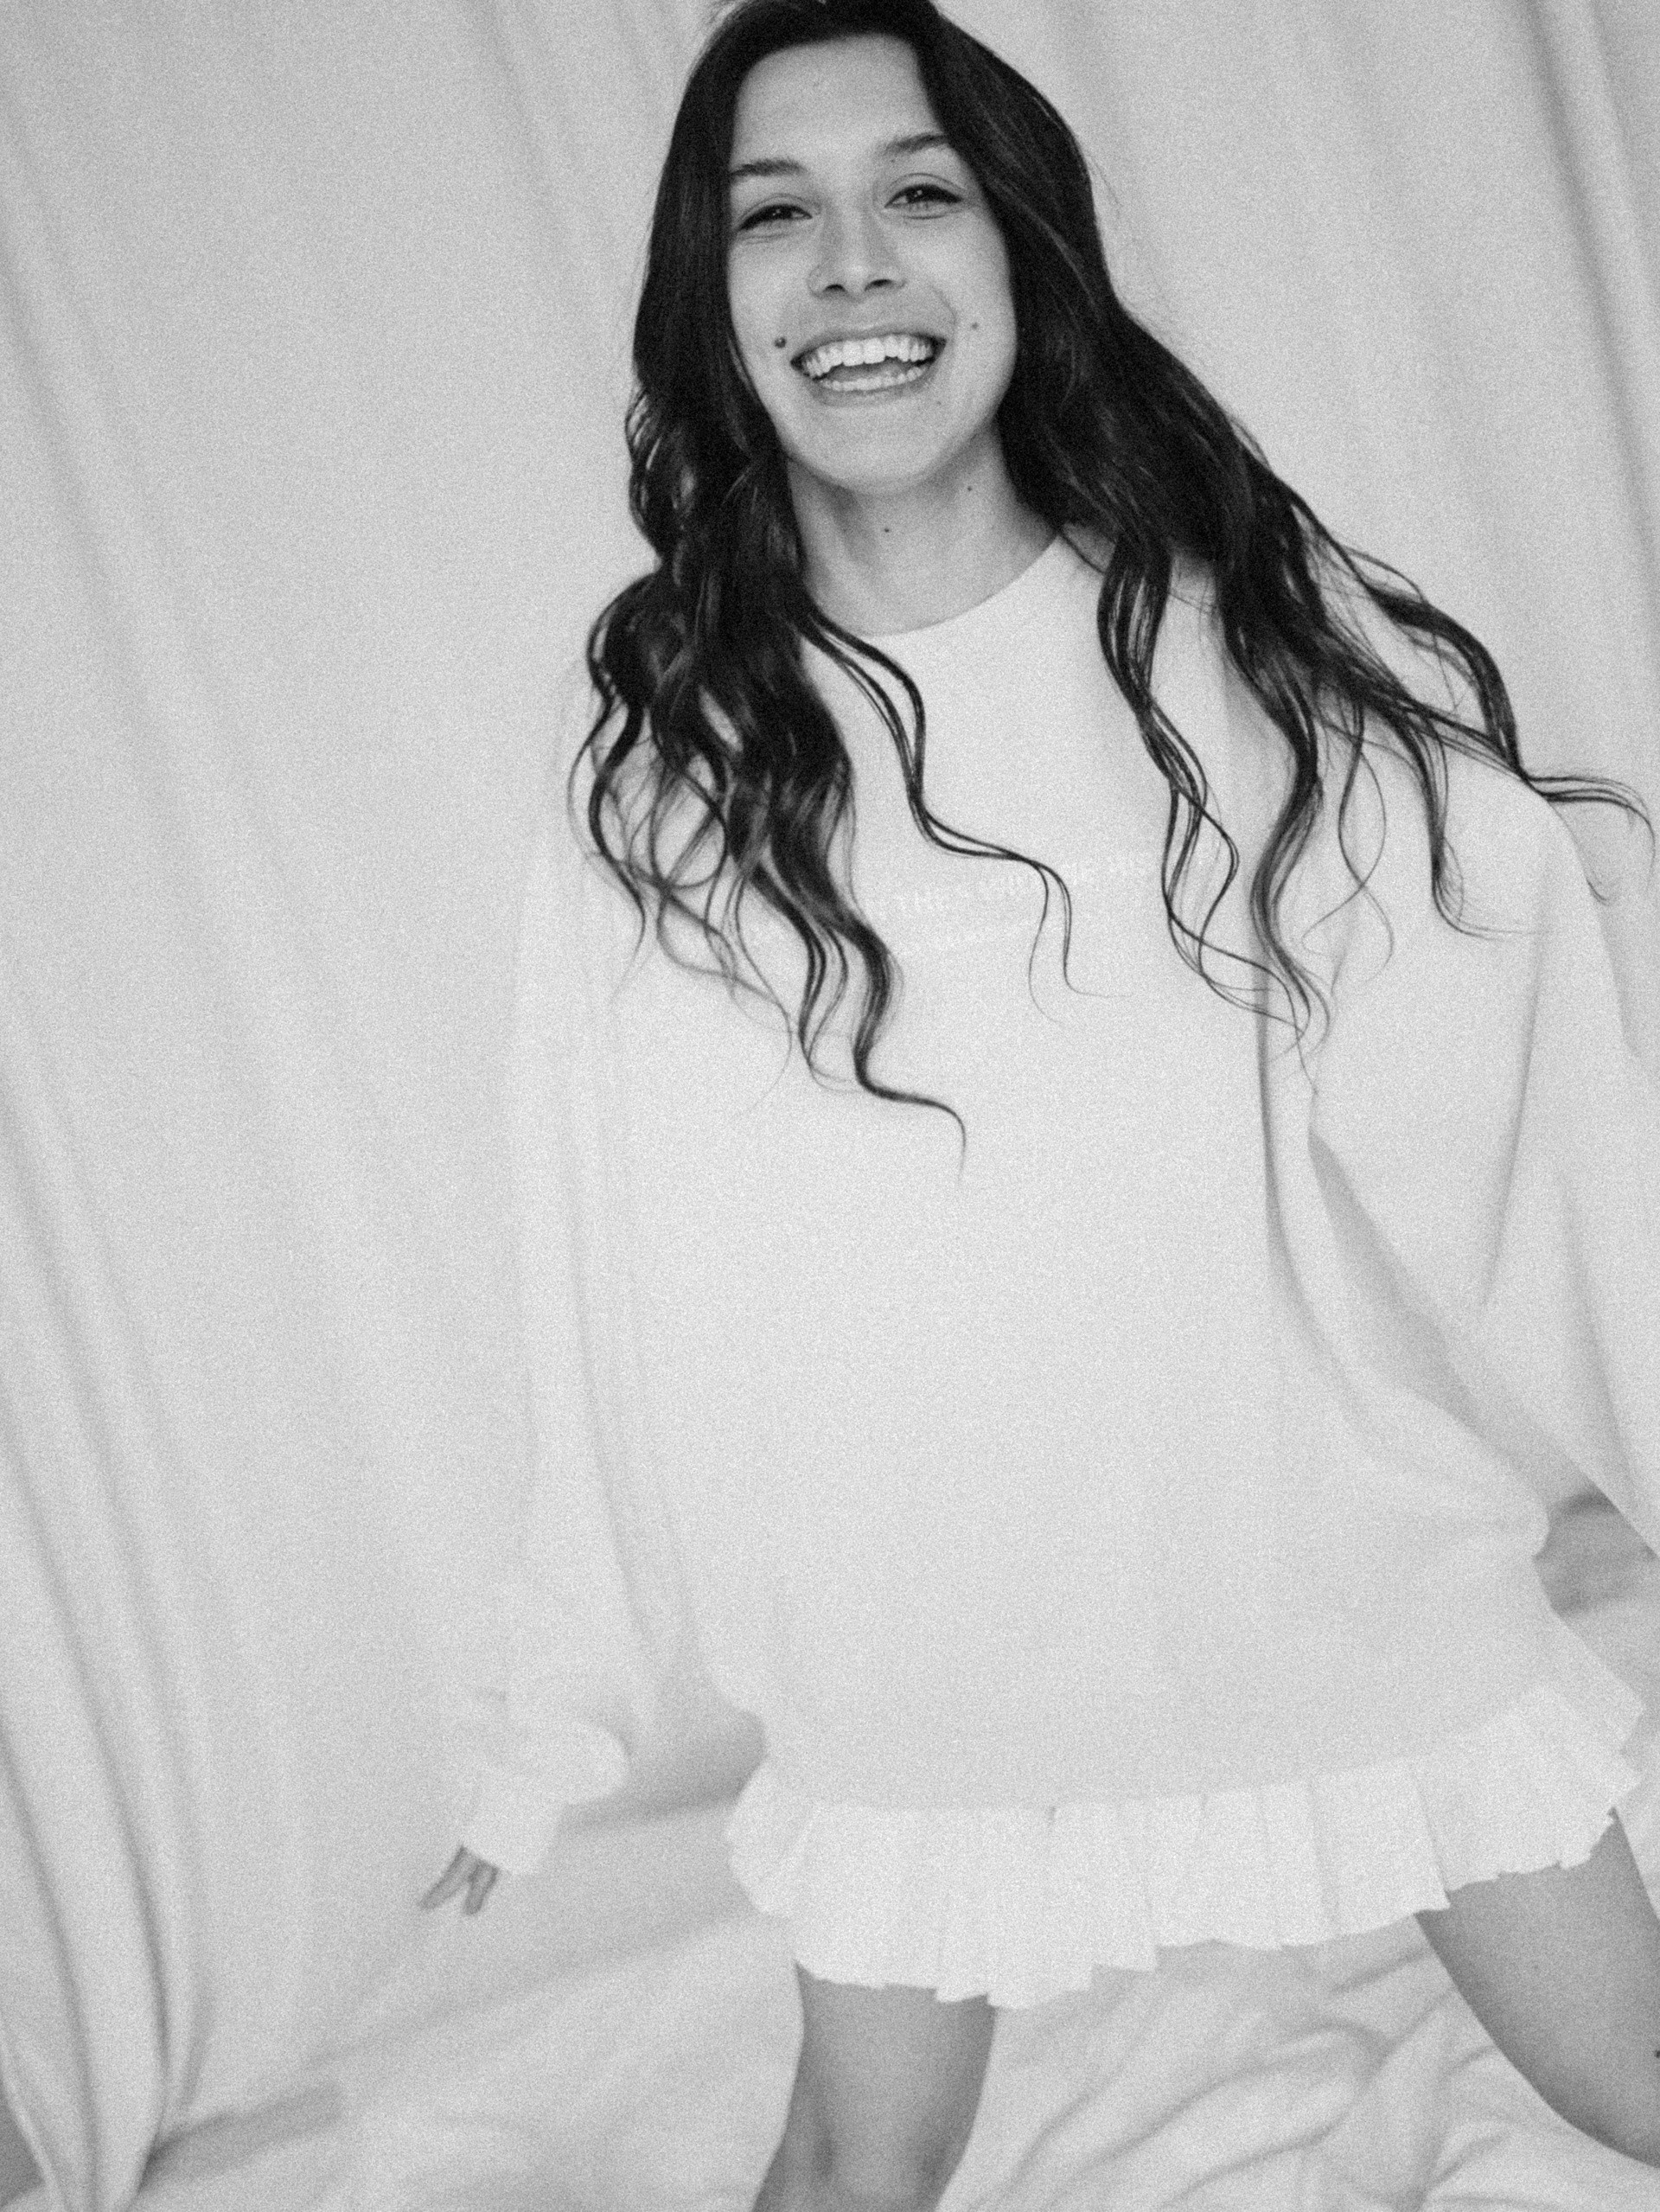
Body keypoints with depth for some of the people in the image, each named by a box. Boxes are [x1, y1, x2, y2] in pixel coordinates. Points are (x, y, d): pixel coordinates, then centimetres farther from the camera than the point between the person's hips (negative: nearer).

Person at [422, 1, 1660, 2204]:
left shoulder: (1283, 647, -10)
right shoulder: (648, 765, -8)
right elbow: (618, 1293, -5)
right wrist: (554, 1736, -1)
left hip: (1364, 1590, 0)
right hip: (917, 1662, 1)